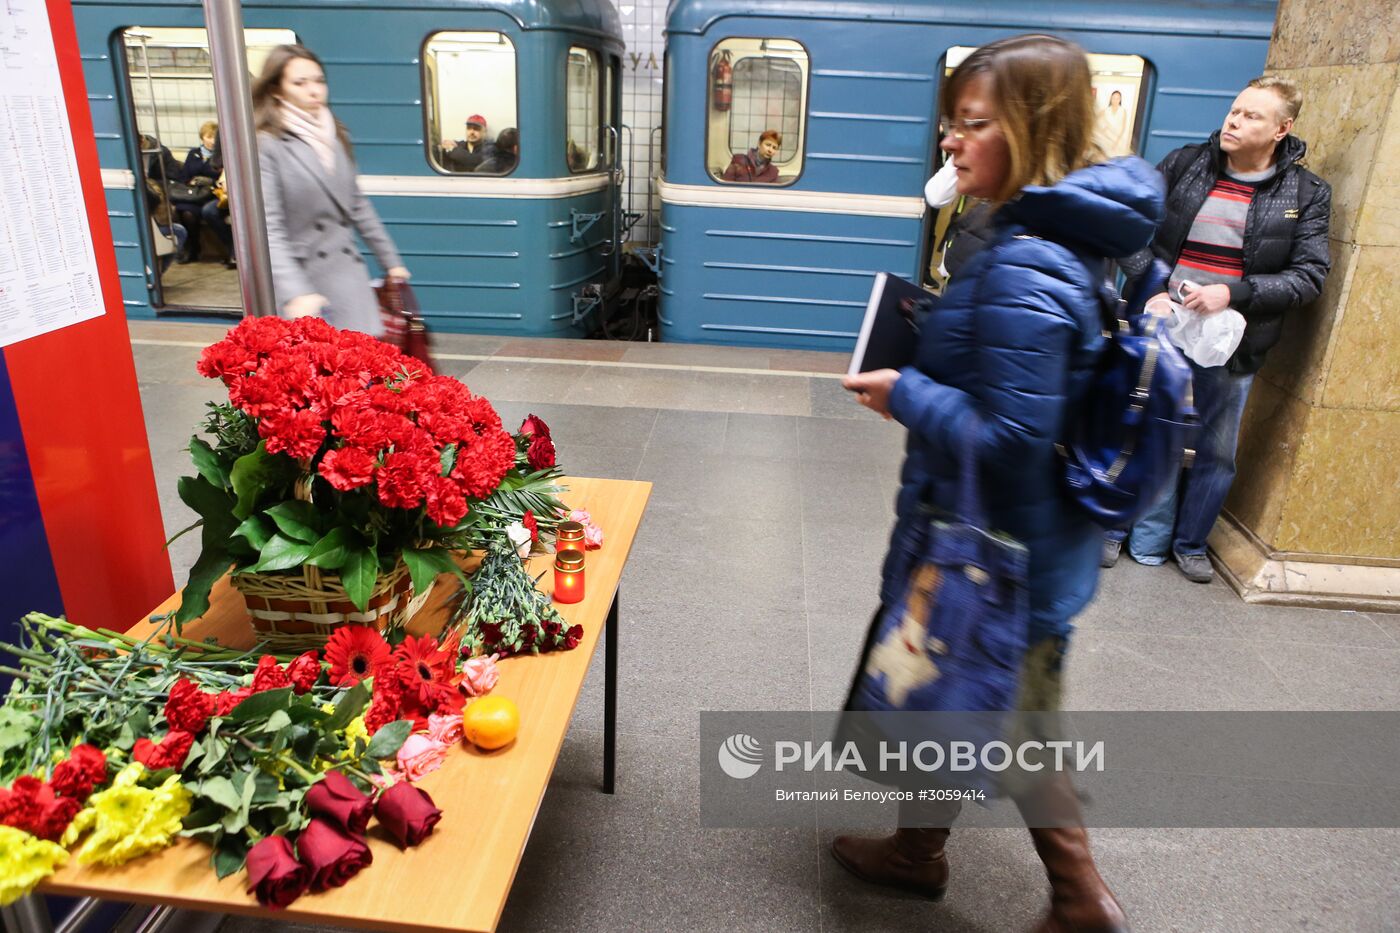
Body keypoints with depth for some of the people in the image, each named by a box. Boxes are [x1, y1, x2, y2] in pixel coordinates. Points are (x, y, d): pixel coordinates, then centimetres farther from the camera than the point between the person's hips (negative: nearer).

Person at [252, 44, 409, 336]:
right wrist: (294, 292, -28)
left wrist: (390, 260, 20)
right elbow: (268, 228, -16)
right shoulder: (266, 145, -8)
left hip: (347, 276, 6)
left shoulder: (334, 136, 12)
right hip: (304, 277, -6)